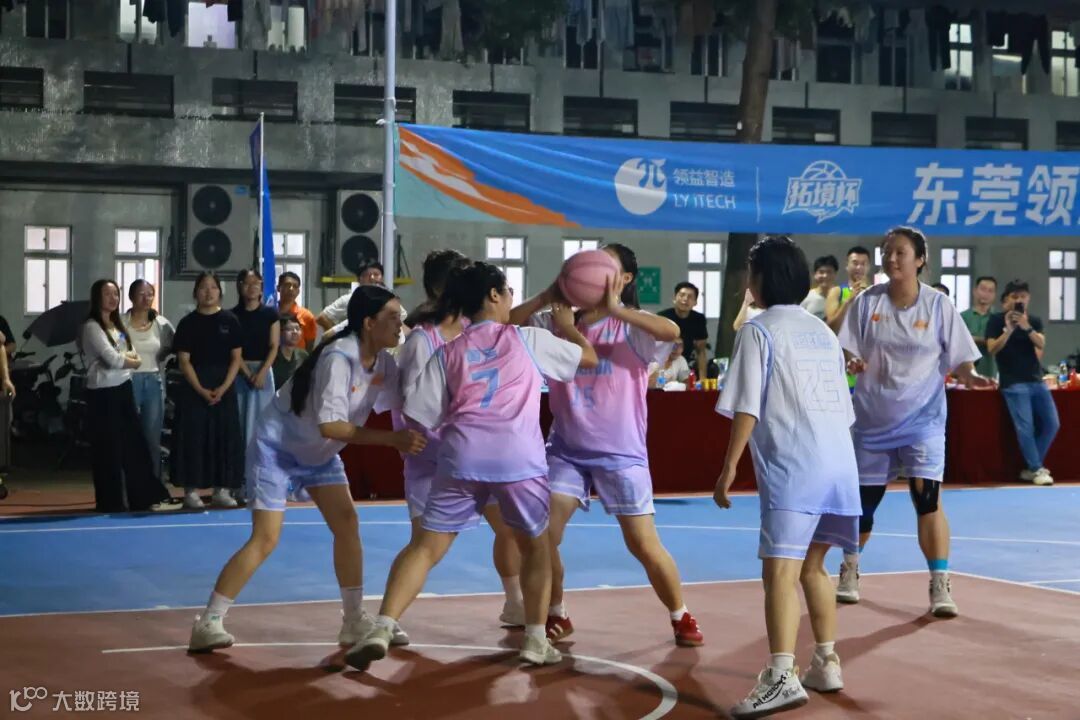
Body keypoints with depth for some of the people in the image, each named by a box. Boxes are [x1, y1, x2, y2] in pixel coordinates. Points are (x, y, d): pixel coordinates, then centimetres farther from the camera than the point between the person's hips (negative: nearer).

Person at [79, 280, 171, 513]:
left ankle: (143, 498, 18)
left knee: (135, 444, 10)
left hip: (124, 389, 8)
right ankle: (111, 503, 9)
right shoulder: (91, 327, -12)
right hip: (103, 394, -8)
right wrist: (130, 360, -1)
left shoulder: (117, 324, 15)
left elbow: (133, 356, 12)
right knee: (109, 450, -1)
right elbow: (111, 359, -19)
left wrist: (122, 358, -9)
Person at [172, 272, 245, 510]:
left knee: (225, 436, 1)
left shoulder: (230, 320, 4)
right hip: (194, 388, -1)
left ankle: (221, 490, 9)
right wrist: (201, 389, -13)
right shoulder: (188, 323, 1)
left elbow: (236, 358, 2)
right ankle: (191, 490, 1)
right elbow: (184, 361, -2)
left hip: (224, 388, 1)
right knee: (193, 436, -3)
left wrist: (223, 388, -10)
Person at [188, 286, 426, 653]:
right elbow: (330, 426, -37)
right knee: (265, 539, -11)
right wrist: (392, 439, -39)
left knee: (347, 524, 0)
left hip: (319, 453, 8)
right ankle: (208, 623, -4)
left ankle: (355, 620, 8)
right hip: (277, 447, -8)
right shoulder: (338, 358, -31)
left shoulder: (382, 361, -6)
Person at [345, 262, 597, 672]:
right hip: (519, 458, -1)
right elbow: (589, 357, 22)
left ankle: (382, 630, -13)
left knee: (426, 547, 2)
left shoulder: (449, 351, 17)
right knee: (535, 546, 20)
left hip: (463, 456, 1)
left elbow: (418, 415, 10)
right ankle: (536, 641, 20)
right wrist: (567, 326, 40)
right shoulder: (528, 338, 12)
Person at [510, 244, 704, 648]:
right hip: (566, 449, 3)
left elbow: (671, 331, -28)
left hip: (621, 452, -3)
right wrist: (549, 296, -14)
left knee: (644, 546, -1)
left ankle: (681, 618, 21)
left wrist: (615, 309, -31)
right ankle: (556, 616, 16)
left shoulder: (632, 326, -7)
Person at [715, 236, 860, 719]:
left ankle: (781, 677, -26)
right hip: (839, 462, 8)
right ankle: (826, 664, 25)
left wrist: (729, 467, -8)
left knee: (780, 570, -14)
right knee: (811, 566, 20)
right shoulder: (822, 331, 19)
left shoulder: (758, 331, -1)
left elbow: (746, 407, -10)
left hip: (791, 467, -8)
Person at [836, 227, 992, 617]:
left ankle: (940, 586, -8)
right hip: (872, 419, 2)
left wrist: (971, 376, -22)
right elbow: (847, 353, -1)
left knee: (928, 497, -14)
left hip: (922, 419, -2)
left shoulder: (938, 305, -4)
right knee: (862, 499, 9)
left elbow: (959, 360, -1)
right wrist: (850, 362, -24)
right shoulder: (867, 301, -2)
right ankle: (850, 571, 33)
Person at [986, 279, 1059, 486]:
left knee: (1051, 424, 3)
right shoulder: (996, 320, -2)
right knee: (1025, 427, -12)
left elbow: (1041, 345, -8)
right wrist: (1008, 330, -21)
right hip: (1014, 383, -5)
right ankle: (1036, 469, -2)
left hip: (1036, 380, 5)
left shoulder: (1034, 321, 9)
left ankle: (1031, 467, 14)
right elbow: (991, 349, -10)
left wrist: (1026, 327, -24)